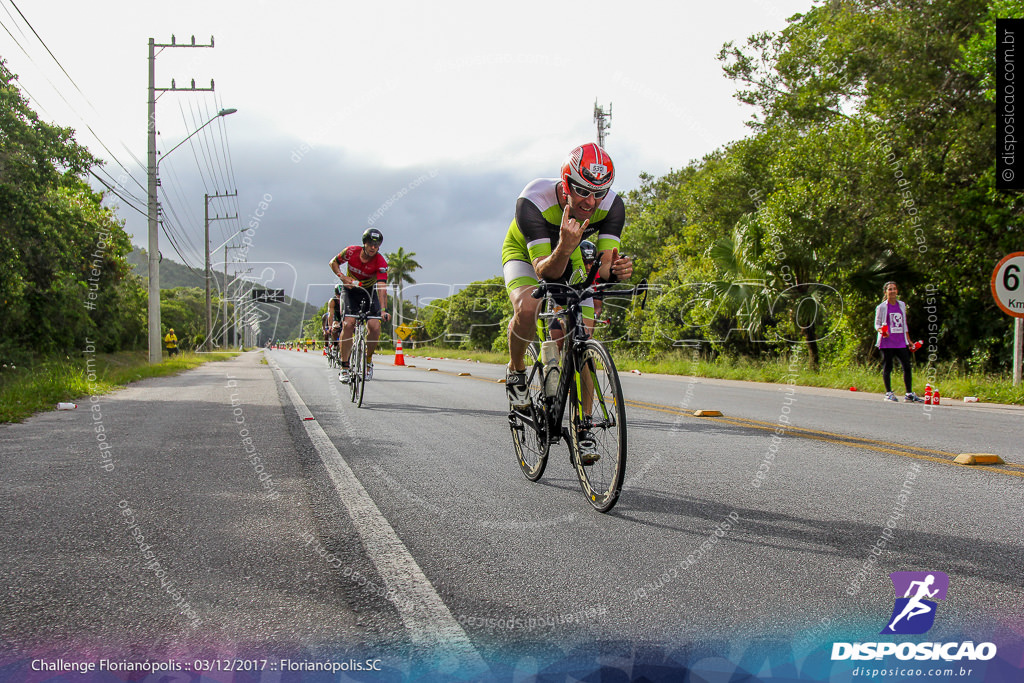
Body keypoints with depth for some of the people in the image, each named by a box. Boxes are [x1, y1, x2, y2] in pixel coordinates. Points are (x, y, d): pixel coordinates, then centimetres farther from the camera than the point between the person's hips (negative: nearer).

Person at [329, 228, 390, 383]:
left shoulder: (381, 263, -24)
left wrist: (383, 310, -46)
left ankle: (368, 360, 7)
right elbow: (333, 263, -1)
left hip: (369, 292, 0)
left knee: (375, 326, -19)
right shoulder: (351, 252, -19)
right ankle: (344, 367, -14)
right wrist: (343, 278, -18)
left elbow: (382, 287, -33)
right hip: (351, 290, 0)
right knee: (348, 324, -21)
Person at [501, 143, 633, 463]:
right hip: (526, 254, -3)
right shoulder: (533, 201, -38)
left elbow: (604, 264, -30)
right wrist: (564, 248, -61)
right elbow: (544, 270, -41)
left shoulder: (612, 206, -29)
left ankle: (583, 429, 2)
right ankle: (516, 370, -4)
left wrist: (616, 270, -53)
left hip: (572, 259, 3)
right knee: (527, 309, -35)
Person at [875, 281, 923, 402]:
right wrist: (882, 331, -20)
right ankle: (888, 393, 9)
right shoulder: (882, 307, 1)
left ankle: (909, 394, 7)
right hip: (887, 342, -4)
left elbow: (904, 324, 20)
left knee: (907, 366, -1)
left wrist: (909, 341, 18)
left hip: (901, 342, 4)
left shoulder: (902, 305, 14)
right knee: (887, 367, -1)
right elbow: (877, 324, 2)